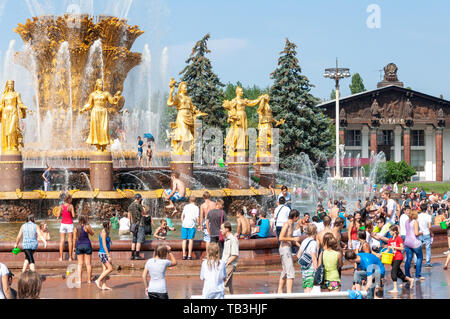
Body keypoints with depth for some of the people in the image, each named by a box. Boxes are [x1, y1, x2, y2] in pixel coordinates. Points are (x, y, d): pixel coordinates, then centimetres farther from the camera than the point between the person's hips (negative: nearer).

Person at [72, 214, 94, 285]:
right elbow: (92, 233, 4)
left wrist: (74, 247, 10)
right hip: (87, 245, -3)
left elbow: (74, 239, 1)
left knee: (80, 264, 7)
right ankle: (89, 280, 6)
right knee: (88, 263, 4)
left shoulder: (75, 228, -1)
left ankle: (79, 280, 1)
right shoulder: (86, 227, -11)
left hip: (79, 246, 3)